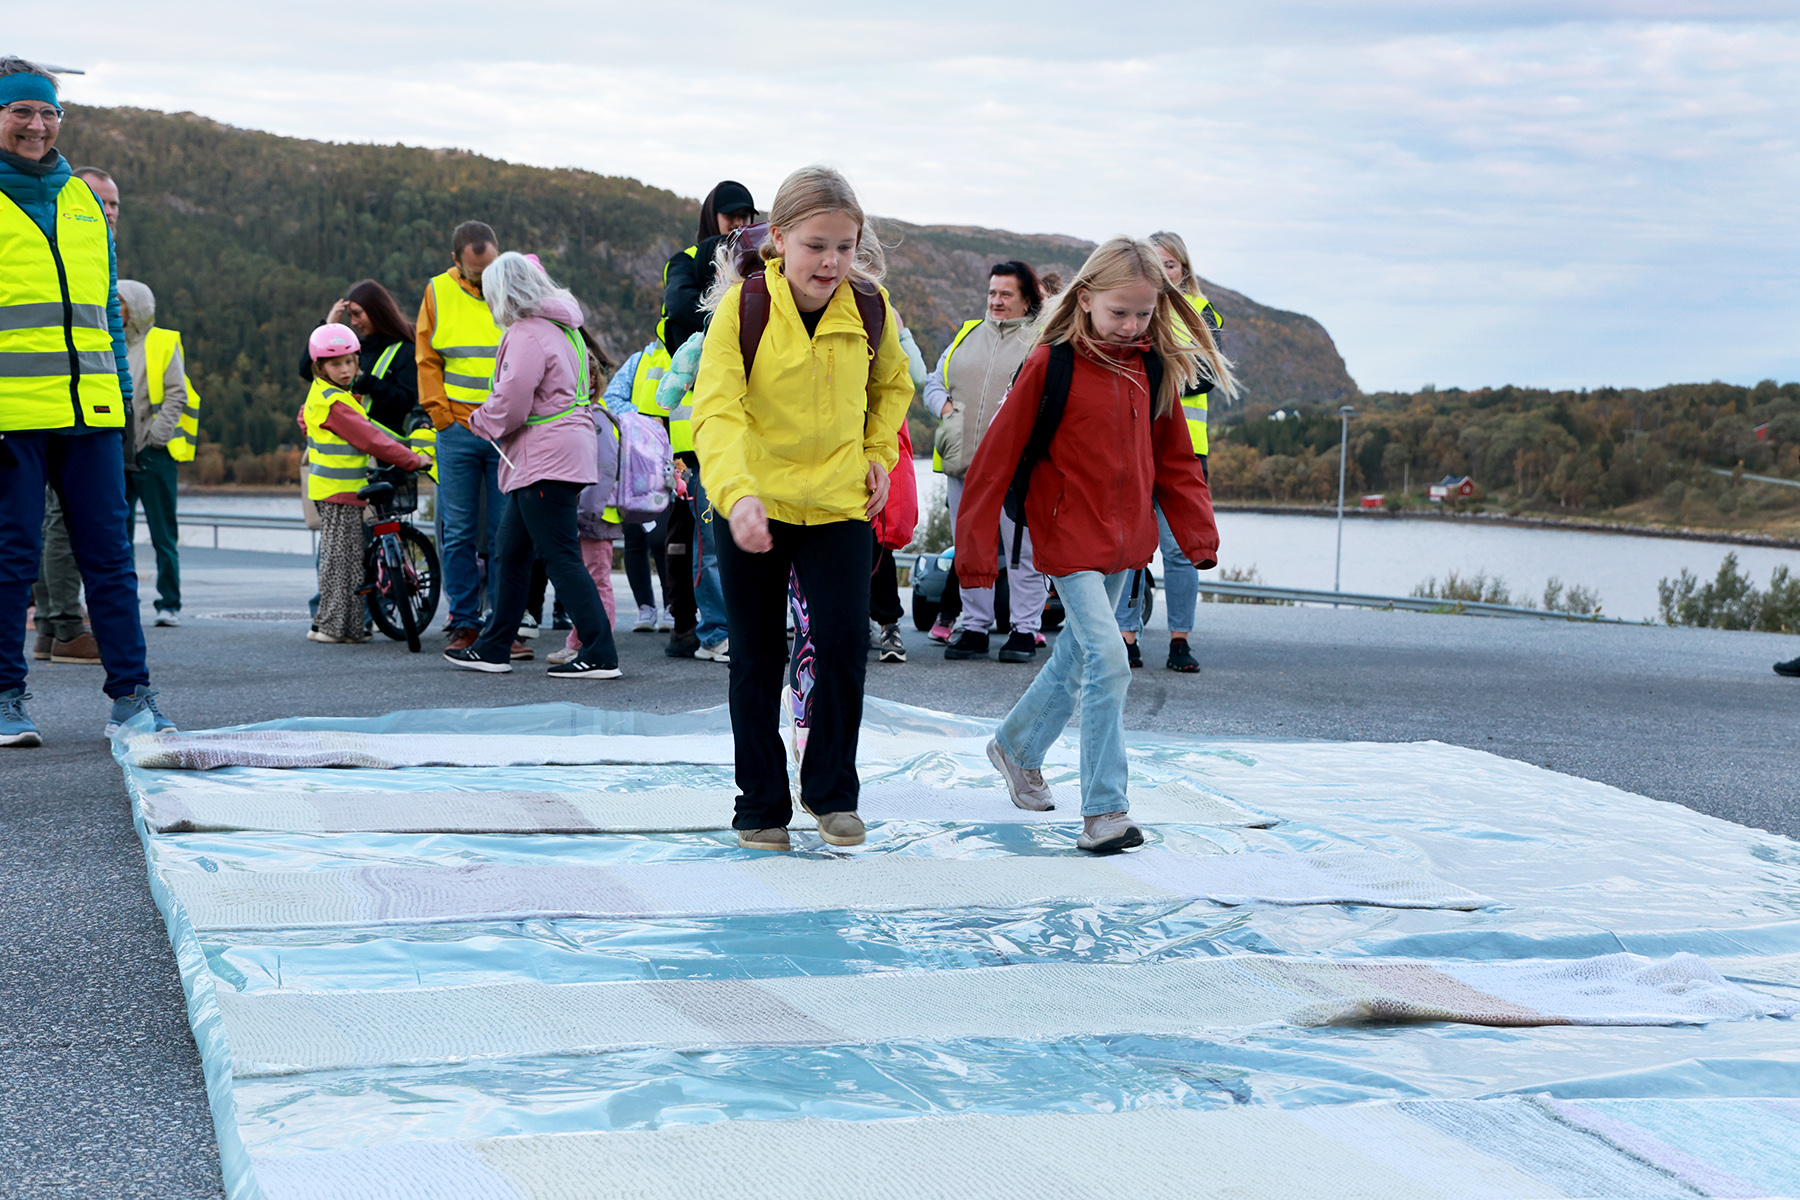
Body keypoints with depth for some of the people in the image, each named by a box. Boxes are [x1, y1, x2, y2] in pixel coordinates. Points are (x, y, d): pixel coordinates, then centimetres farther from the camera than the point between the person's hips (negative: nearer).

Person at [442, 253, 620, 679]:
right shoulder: (564, 327, 16)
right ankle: (494, 648, 24)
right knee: (509, 551, 17)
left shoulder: (527, 335, -15)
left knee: (561, 556, -9)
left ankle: (600, 654, -11)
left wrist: (481, 422, 0)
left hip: (545, 460, -10)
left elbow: (510, 402, -21)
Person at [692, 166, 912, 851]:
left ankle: (830, 788, 10)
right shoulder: (742, 306, -14)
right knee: (756, 660, 6)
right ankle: (761, 804, 21)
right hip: (754, 507, -1)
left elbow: (892, 384, 19)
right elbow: (716, 408, -24)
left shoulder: (870, 308, -4)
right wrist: (736, 493, -39)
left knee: (844, 640, -11)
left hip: (839, 504, 1)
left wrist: (878, 453, 5)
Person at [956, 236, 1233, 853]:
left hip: (1125, 539, 6)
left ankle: (1017, 747, 42)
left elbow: (1173, 456, 13)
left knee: (1076, 657, 18)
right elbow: (998, 455, -10)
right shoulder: (1050, 364, -12)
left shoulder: (1154, 368, 4)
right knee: (1108, 659, -17)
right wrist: (977, 546, -11)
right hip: (1069, 535, -6)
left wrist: (1197, 530, 4)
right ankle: (1104, 810, -12)